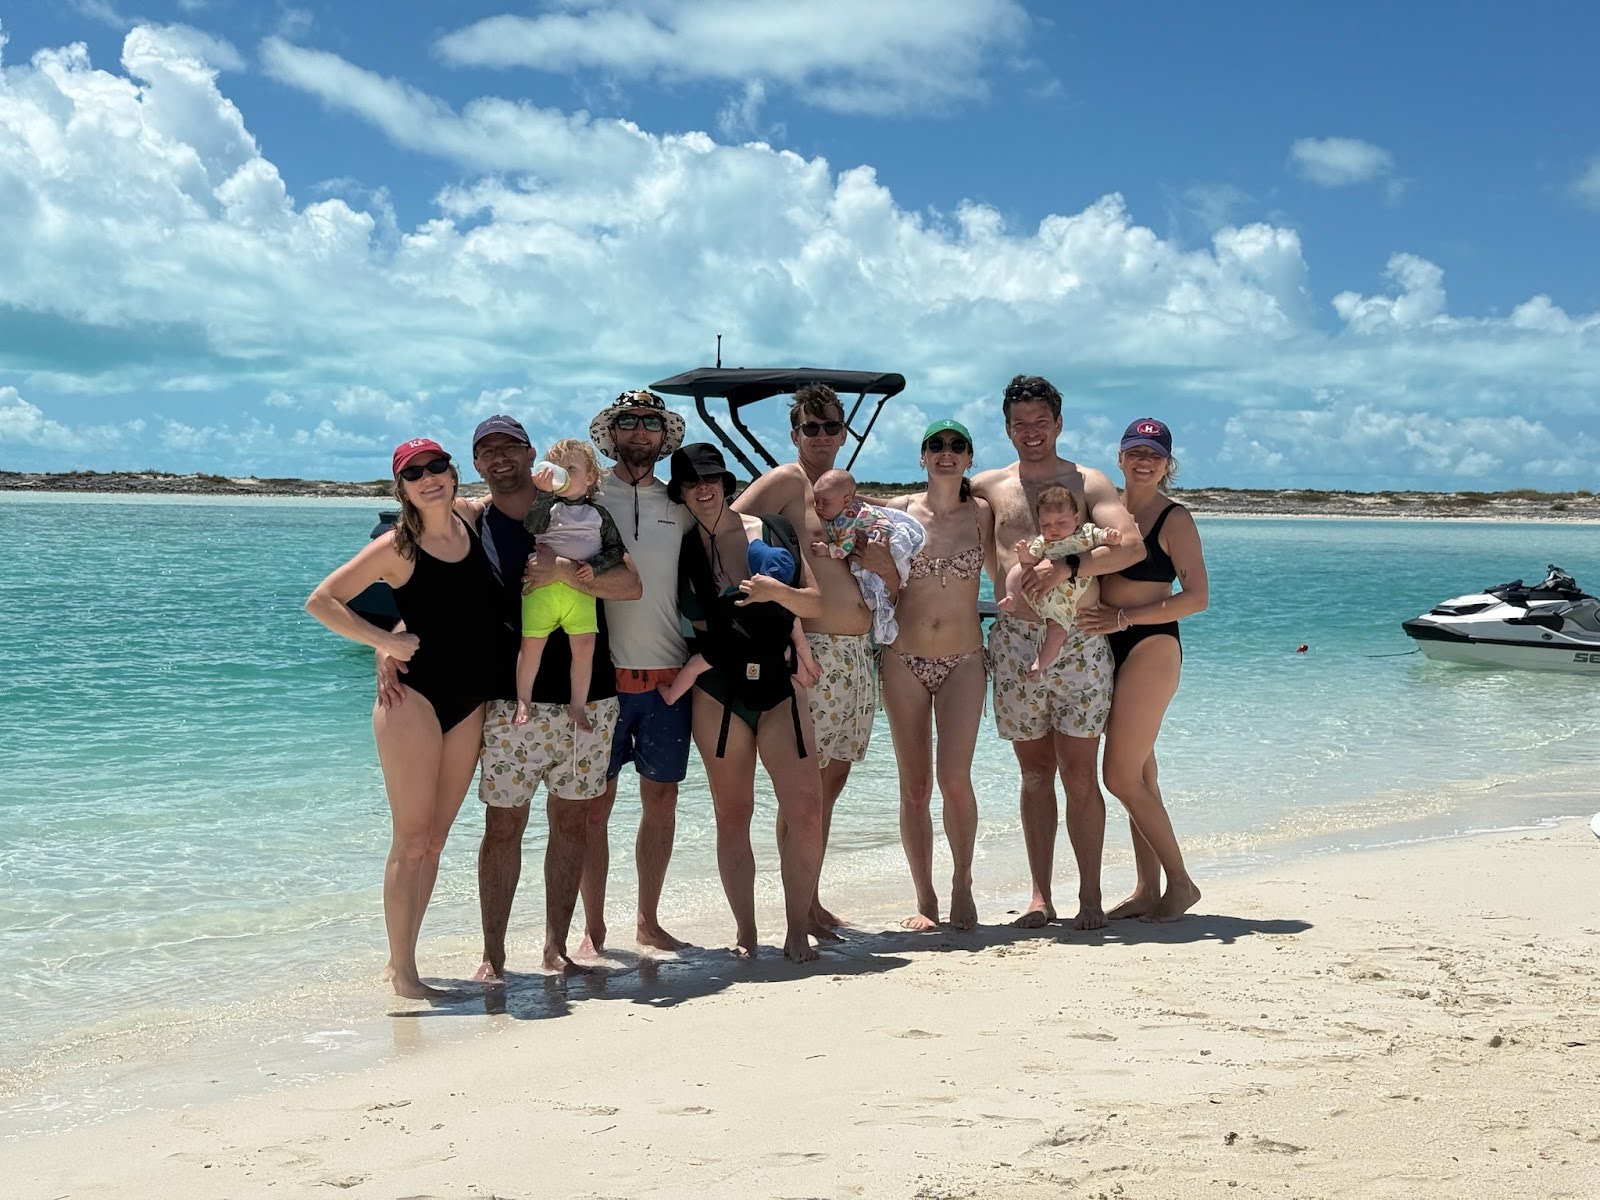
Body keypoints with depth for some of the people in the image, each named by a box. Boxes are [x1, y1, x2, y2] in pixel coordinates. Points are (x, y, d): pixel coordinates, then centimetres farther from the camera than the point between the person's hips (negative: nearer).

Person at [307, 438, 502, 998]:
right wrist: (382, 640, -11)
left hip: (469, 702, 5)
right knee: (411, 839, -3)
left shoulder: (474, 524, 5)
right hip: (413, 696, -5)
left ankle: (401, 959, 19)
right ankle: (403, 973, 3)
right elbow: (321, 601, -6)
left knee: (435, 840, 10)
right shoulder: (397, 546, -7)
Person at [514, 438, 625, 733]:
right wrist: (542, 491, -23)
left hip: (580, 588, 1)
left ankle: (577, 706, 9)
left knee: (584, 645, -4)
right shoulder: (545, 505, 9)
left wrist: (596, 565, -6)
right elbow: (531, 526, -12)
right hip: (542, 584, -1)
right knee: (531, 643, -2)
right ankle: (522, 702, 14)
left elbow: (616, 549, 12)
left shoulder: (599, 513, 12)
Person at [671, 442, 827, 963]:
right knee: (732, 814, 3)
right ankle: (745, 933, 12)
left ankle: (797, 930, 1)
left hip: (780, 685, 0)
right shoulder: (682, 552, 3)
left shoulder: (774, 531, 3)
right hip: (718, 691, 0)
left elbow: (816, 603, 3)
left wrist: (778, 591, -14)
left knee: (805, 807, -9)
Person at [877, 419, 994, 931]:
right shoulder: (897, 511, 2)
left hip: (963, 660, 0)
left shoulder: (981, 514, 3)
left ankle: (962, 886, 10)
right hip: (904, 659, 1)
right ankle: (925, 899, 14)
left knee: (954, 778, -11)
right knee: (915, 786, 2)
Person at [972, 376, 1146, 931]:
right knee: (1035, 773, 7)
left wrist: (1069, 566, -21)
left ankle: (1090, 895, 5)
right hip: (1014, 641, 2)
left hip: (1078, 641, -2)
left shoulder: (1088, 483, 4)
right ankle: (1040, 897, 12)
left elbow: (1132, 545, -9)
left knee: (1079, 774, -4)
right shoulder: (988, 487, 12)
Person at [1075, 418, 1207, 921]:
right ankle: (1148, 889, 17)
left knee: (1122, 777, -9)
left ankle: (1181, 884, 4)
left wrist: (1123, 618, -17)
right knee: (1139, 777, 11)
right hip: (1110, 651, 7)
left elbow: (1197, 597, -12)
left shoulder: (1175, 519, -6)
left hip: (1151, 648, -7)